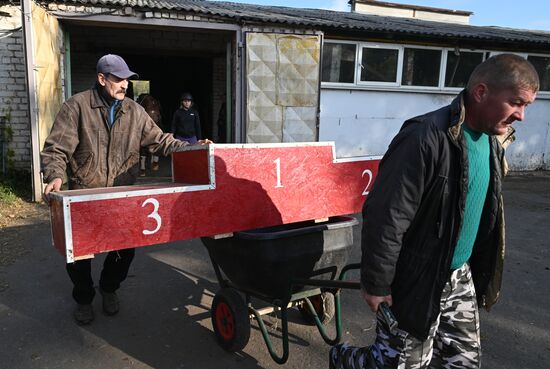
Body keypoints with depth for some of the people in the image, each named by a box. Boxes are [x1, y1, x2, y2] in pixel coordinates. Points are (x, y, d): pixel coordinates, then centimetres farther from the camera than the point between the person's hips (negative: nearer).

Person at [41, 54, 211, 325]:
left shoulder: (134, 111, 3)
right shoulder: (76, 107, -8)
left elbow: (159, 141, 4)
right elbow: (56, 149, -12)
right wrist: (55, 176, -29)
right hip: (83, 198, -3)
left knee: (125, 248, 8)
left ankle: (109, 288, 38)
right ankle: (83, 299, 34)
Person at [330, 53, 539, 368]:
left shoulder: (492, 142, 5)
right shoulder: (427, 138, -25)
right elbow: (386, 219, -25)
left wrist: (483, 272, 22)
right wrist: (377, 284, -19)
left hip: (459, 277, 9)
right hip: (415, 282, -8)